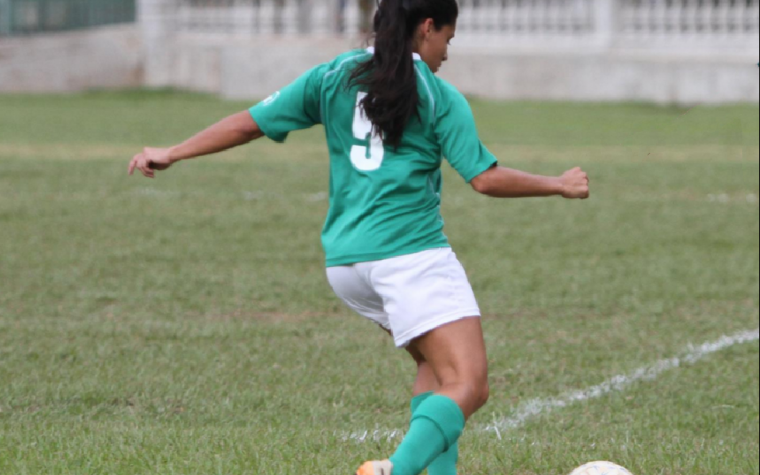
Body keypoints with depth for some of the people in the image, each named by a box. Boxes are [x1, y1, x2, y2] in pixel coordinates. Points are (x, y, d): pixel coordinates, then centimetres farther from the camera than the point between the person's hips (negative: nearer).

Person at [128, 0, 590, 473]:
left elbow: (250, 123, 11)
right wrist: (559, 185, 11)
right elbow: (487, 179, -3)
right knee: (468, 388, -13)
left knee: (436, 364, 22)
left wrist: (172, 154, 21)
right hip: (411, 253, -7)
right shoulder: (439, 96, 0)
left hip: (344, 260, 7)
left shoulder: (333, 77, 12)